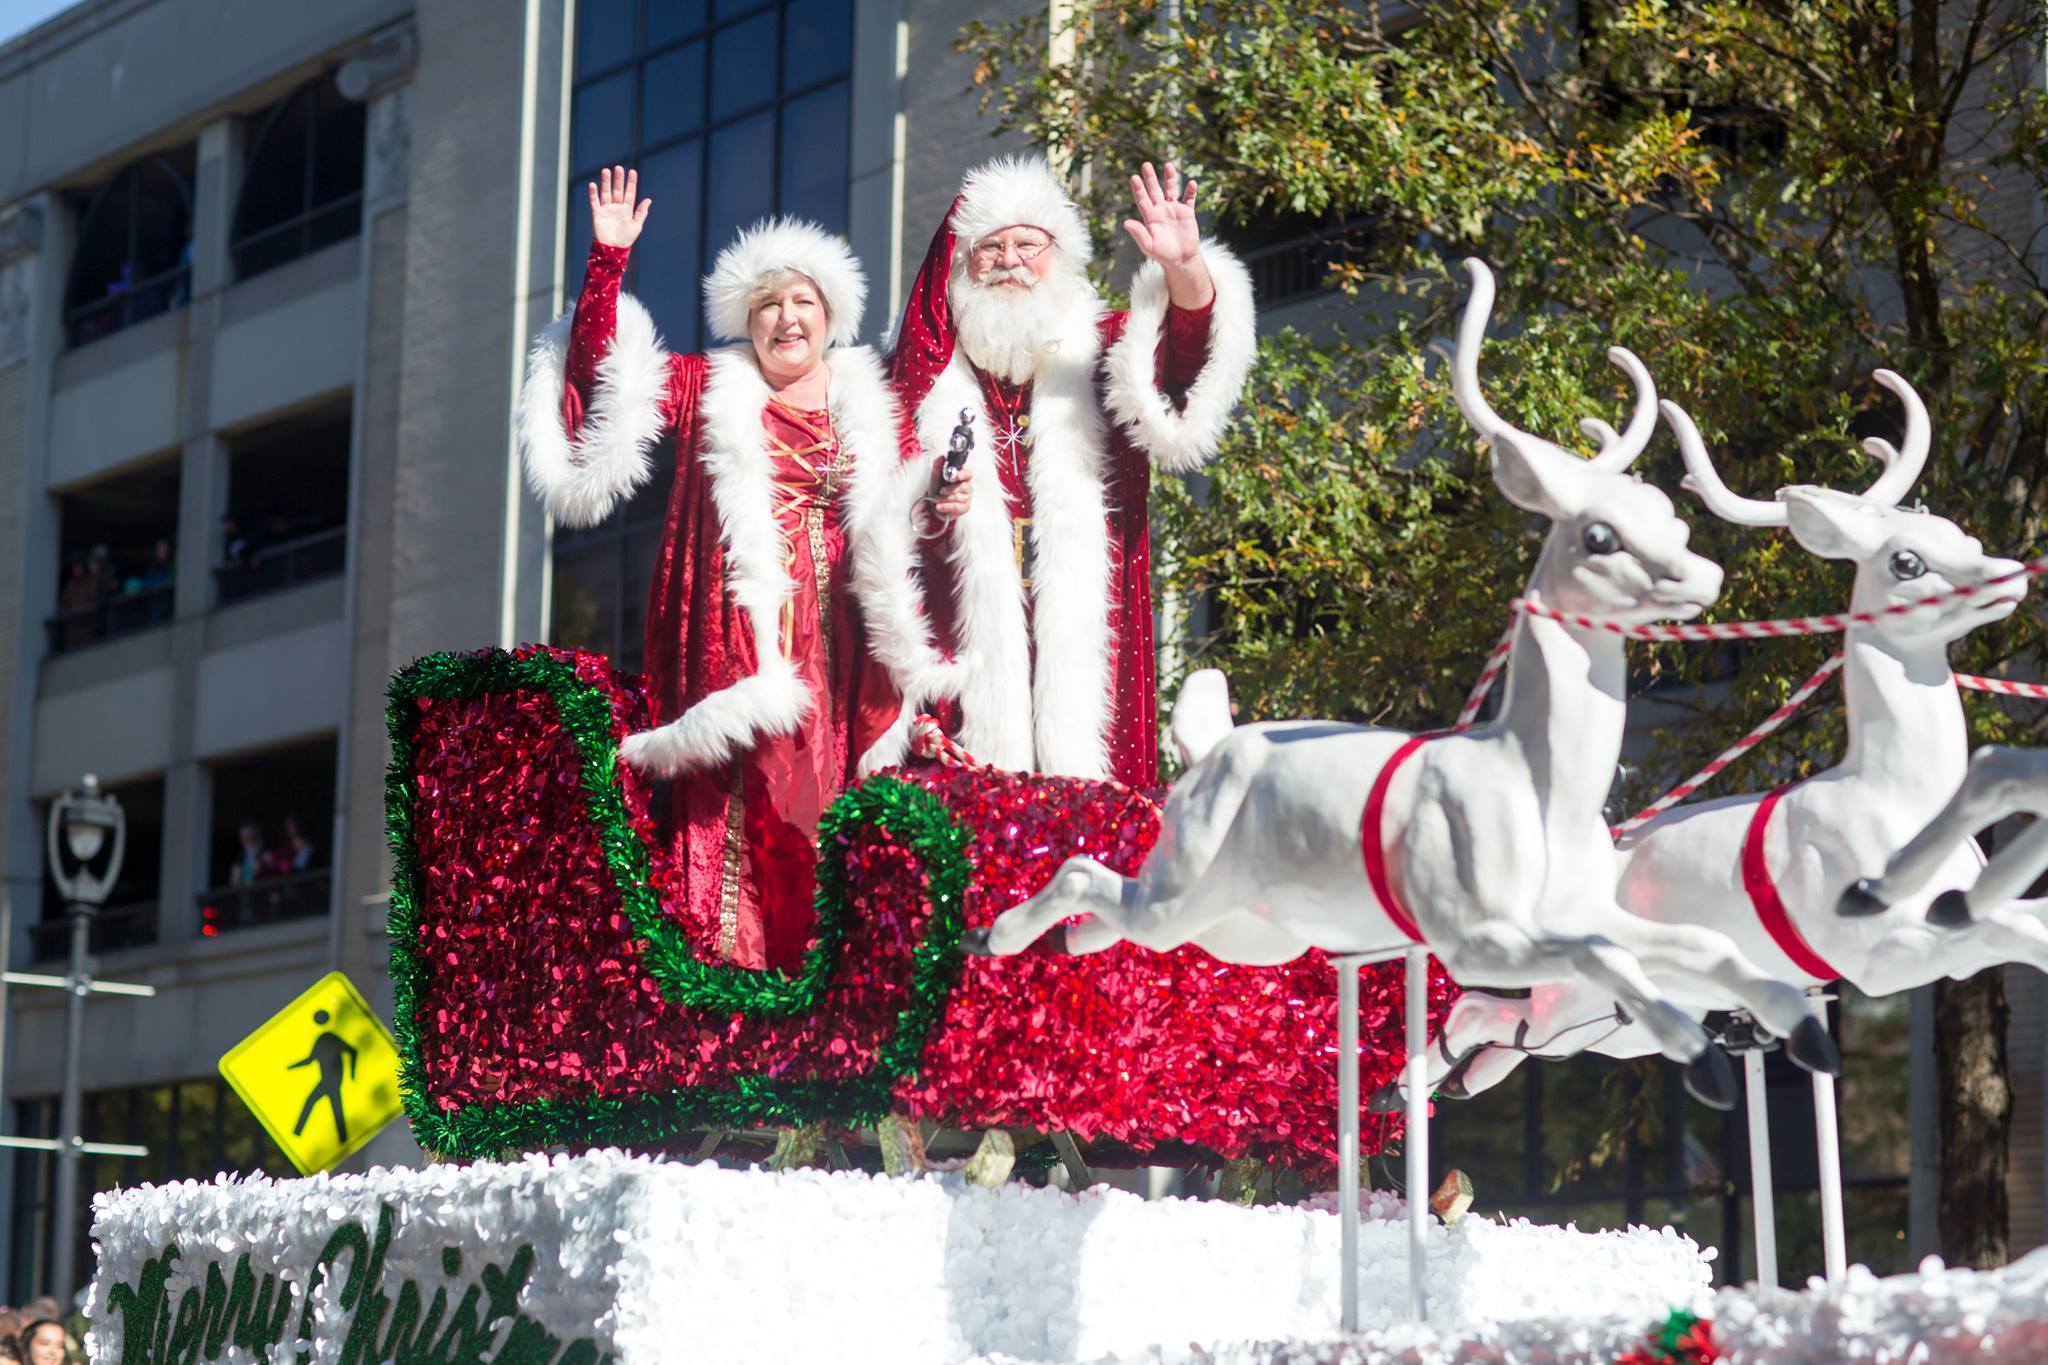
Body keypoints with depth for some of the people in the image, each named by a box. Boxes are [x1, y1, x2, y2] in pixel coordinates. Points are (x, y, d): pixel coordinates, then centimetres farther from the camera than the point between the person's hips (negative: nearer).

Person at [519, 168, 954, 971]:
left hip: (839, 645, 2)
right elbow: (600, 366, 8)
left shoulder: (872, 408, 18)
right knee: (742, 800, -13)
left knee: (840, 813, -7)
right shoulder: (706, 390, 15)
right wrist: (608, 258, 0)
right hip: (742, 632, -1)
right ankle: (728, 958, -15)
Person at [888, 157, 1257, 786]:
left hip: (1081, 636, 0)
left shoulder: (1105, 353, 14)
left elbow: (1194, 349, -5)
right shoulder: (926, 370, 15)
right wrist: (922, 504, -7)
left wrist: (1185, 267, -24)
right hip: (964, 638, 0)